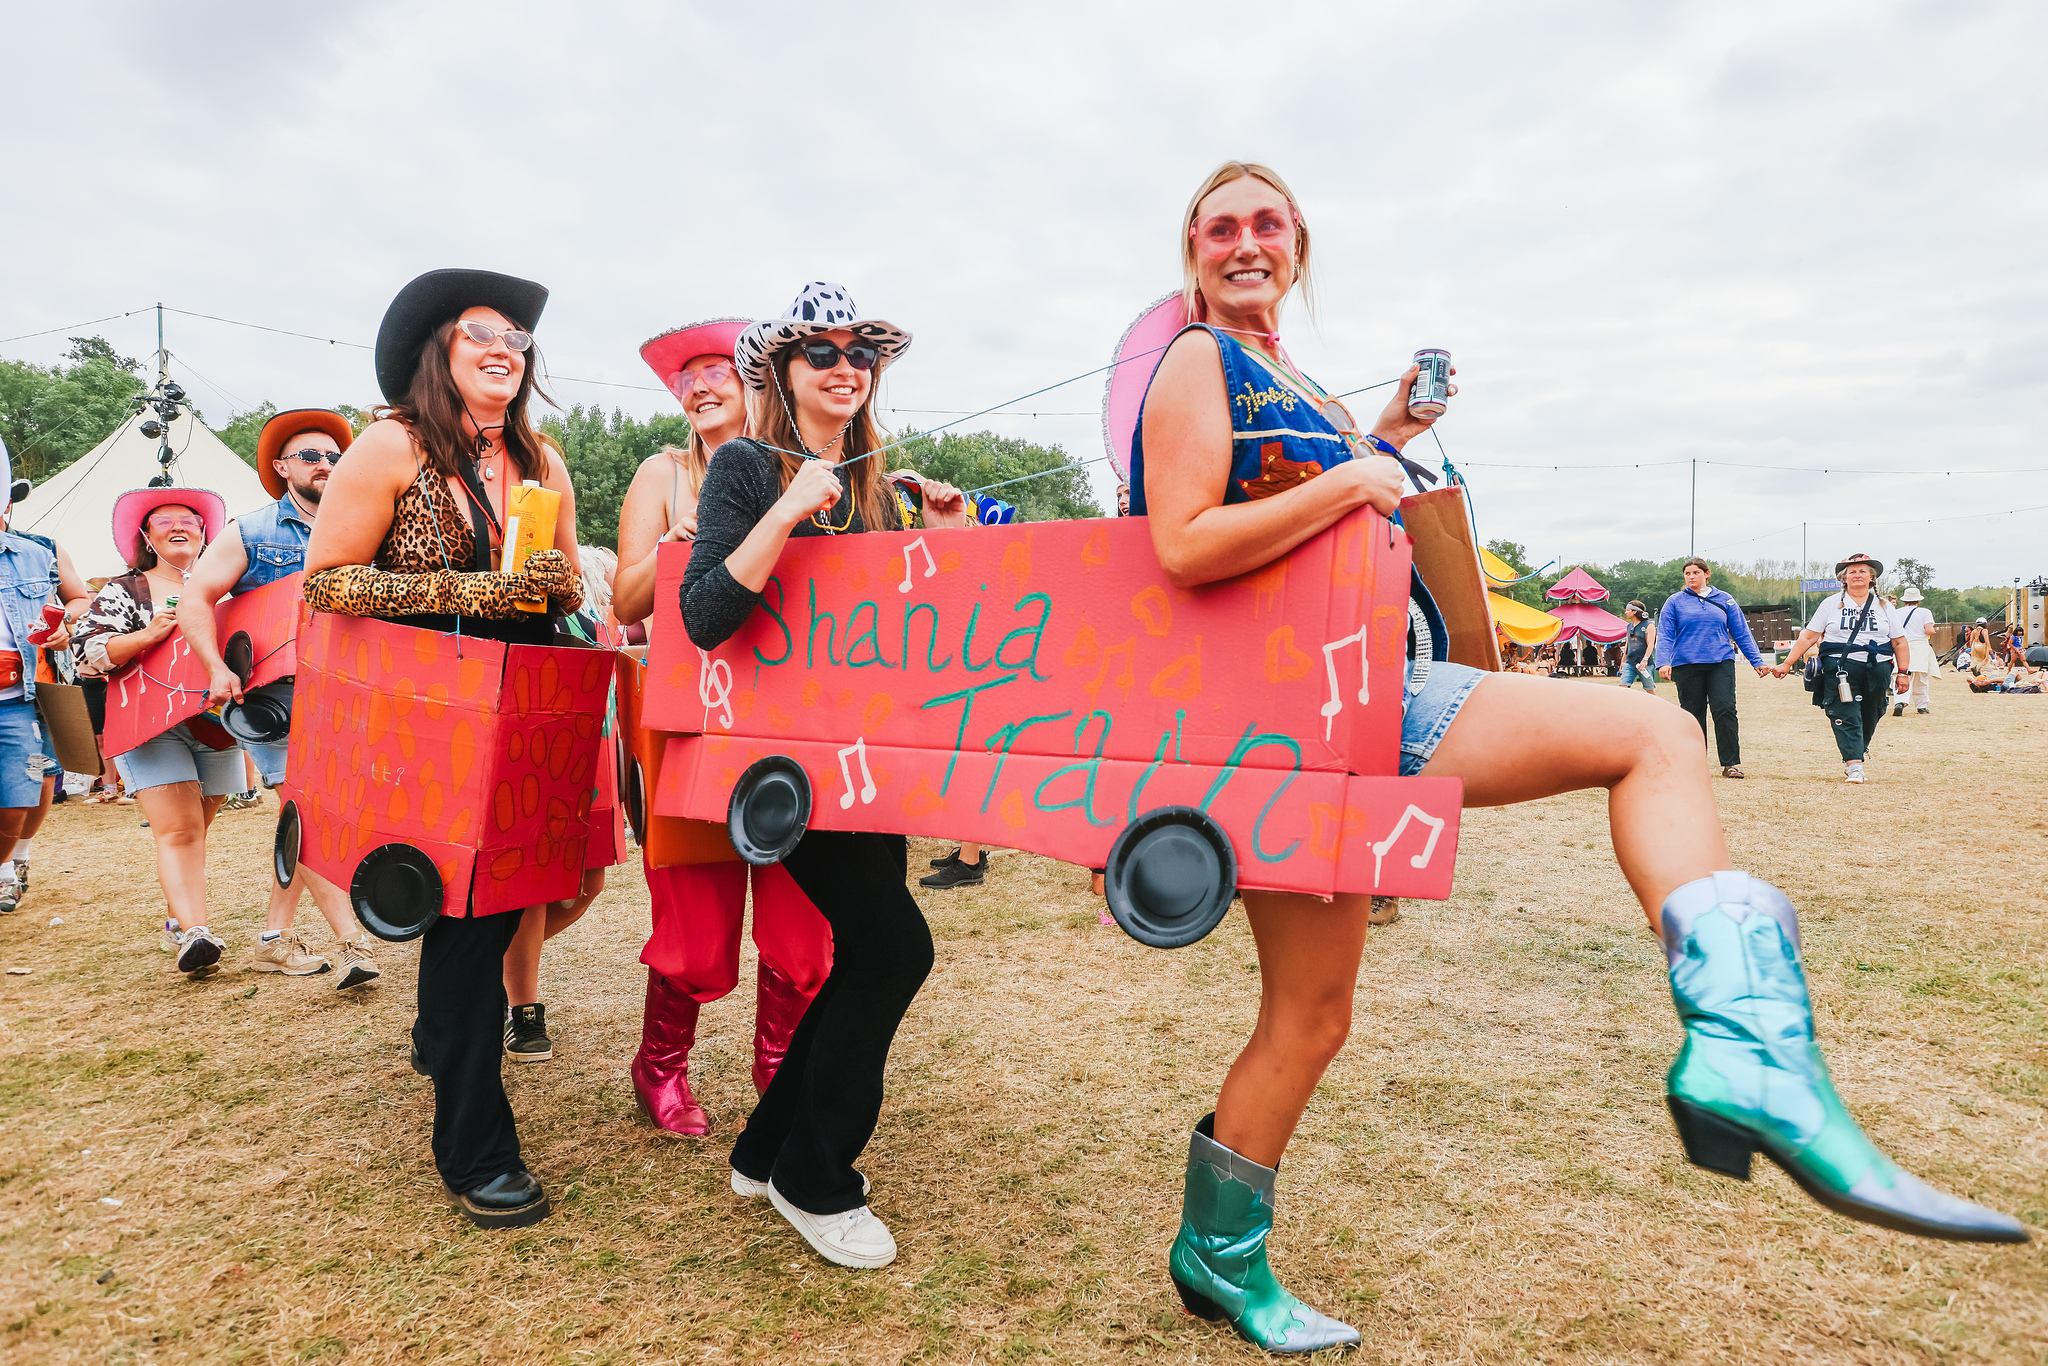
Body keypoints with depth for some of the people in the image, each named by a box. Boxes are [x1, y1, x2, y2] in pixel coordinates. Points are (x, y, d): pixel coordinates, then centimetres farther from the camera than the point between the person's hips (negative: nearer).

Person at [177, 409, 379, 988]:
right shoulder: (250, 533, 3)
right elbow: (195, 599, 1)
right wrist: (218, 668, -14)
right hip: (269, 688, -4)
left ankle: (275, 937, 19)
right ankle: (354, 942, -16)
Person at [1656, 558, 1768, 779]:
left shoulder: (1724, 600, 12)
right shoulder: (1675, 602, 7)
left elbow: (1742, 633, 14)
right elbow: (1665, 635, 0)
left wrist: (1757, 661, 9)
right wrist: (1663, 663, -14)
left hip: (1721, 662, 1)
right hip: (1687, 665, -1)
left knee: (1725, 709, -13)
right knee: (1694, 715, 4)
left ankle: (1731, 764, -8)